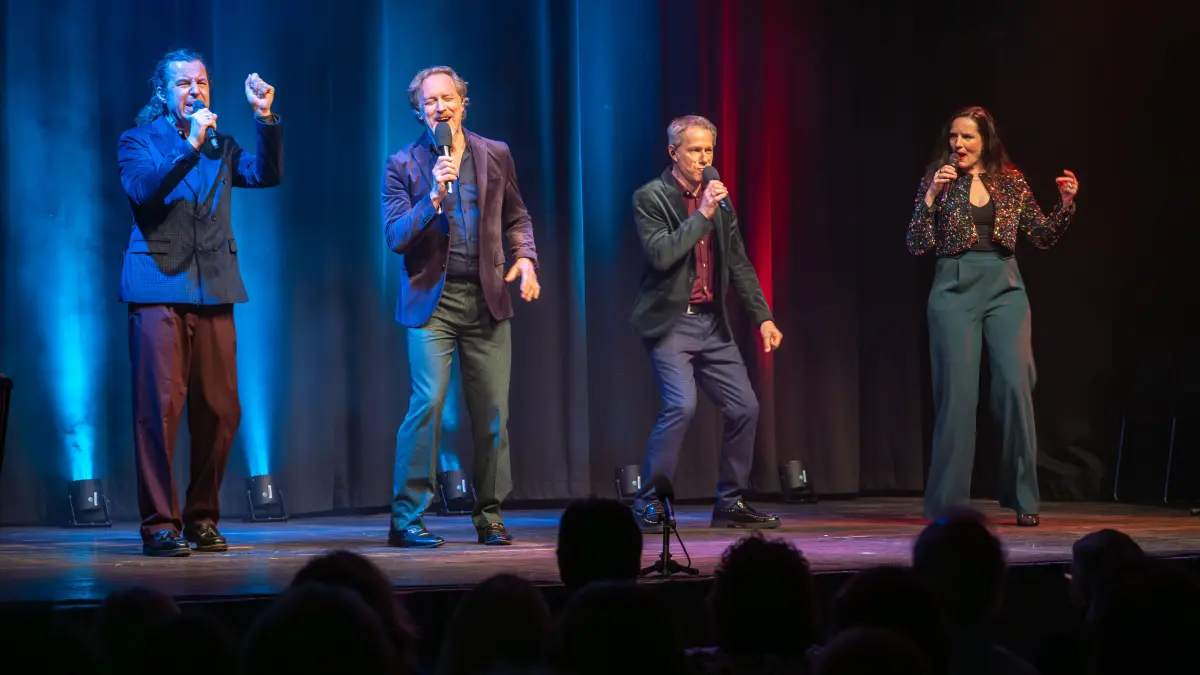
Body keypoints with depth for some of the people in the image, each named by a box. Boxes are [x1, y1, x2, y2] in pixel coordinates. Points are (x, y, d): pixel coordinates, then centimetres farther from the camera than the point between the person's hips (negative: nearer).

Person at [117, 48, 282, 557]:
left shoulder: (220, 147, 18)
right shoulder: (138, 141, 7)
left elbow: (266, 174, 3)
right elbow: (143, 189, -12)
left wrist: (265, 118, -7)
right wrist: (190, 146, -20)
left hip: (213, 290, 4)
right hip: (158, 287, -4)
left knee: (220, 410, 3)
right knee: (160, 408, -9)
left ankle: (202, 518, 14)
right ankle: (159, 524, -5)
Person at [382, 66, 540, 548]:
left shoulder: (495, 155, 8)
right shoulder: (404, 165, 0)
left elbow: (515, 216, 18)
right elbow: (395, 237, -6)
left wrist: (525, 257, 0)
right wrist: (433, 197, -18)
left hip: (486, 297, 3)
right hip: (432, 300, -3)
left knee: (492, 412, 3)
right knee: (427, 403, -13)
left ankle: (490, 516, 14)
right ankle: (406, 519, -6)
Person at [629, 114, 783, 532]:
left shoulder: (719, 200, 11)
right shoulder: (650, 198, -7)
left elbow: (739, 263, 15)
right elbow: (661, 255, -20)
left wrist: (763, 316, 9)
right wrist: (702, 214, -18)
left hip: (711, 323, 7)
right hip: (670, 322, -7)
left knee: (745, 407, 4)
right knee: (681, 405, -21)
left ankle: (730, 503, 18)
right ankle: (648, 506, -11)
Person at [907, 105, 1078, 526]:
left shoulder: (1011, 183, 9)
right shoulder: (938, 181, 4)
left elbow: (1043, 237, 13)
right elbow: (916, 245, -3)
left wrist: (1065, 204, -3)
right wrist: (931, 197, -14)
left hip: (1005, 288, 1)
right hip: (955, 288, -1)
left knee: (1016, 385, -8)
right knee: (958, 390, -5)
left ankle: (1023, 498, 2)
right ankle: (948, 502, 3)